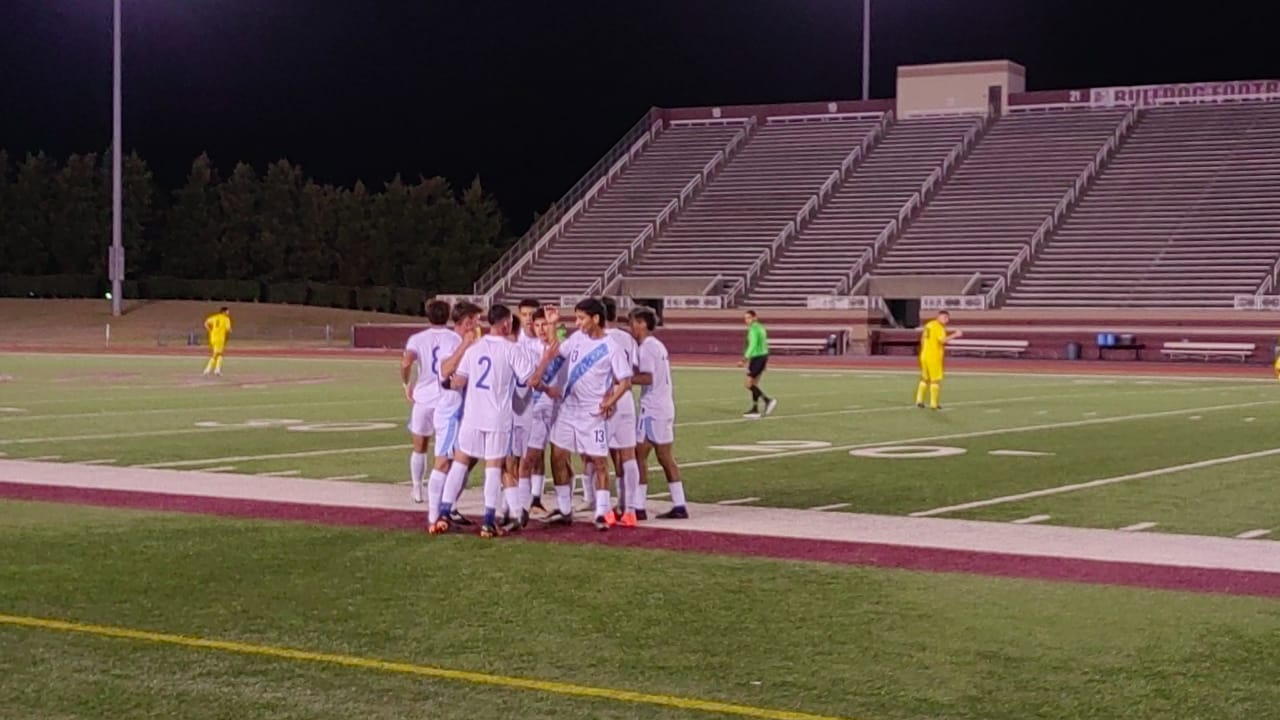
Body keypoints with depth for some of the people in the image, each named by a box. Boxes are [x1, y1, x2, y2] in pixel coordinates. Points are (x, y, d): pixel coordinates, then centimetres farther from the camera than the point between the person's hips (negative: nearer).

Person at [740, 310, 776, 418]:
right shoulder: (761, 327, 14)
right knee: (754, 384, 13)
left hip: (757, 358, -10)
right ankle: (755, 410, 13)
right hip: (763, 356, 10)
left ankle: (768, 400, -13)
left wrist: (744, 360, -28)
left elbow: (753, 345, -25)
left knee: (749, 385, -5)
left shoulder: (753, 329, -16)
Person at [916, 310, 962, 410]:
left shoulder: (928, 325, 13)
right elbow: (942, 340, -26)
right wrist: (955, 335, -20)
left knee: (925, 378, 17)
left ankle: (919, 400, 15)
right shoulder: (939, 327, -13)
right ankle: (933, 403, -5)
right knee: (935, 380, -3)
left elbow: (922, 339, 19)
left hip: (924, 356, 8)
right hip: (934, 357, -8)